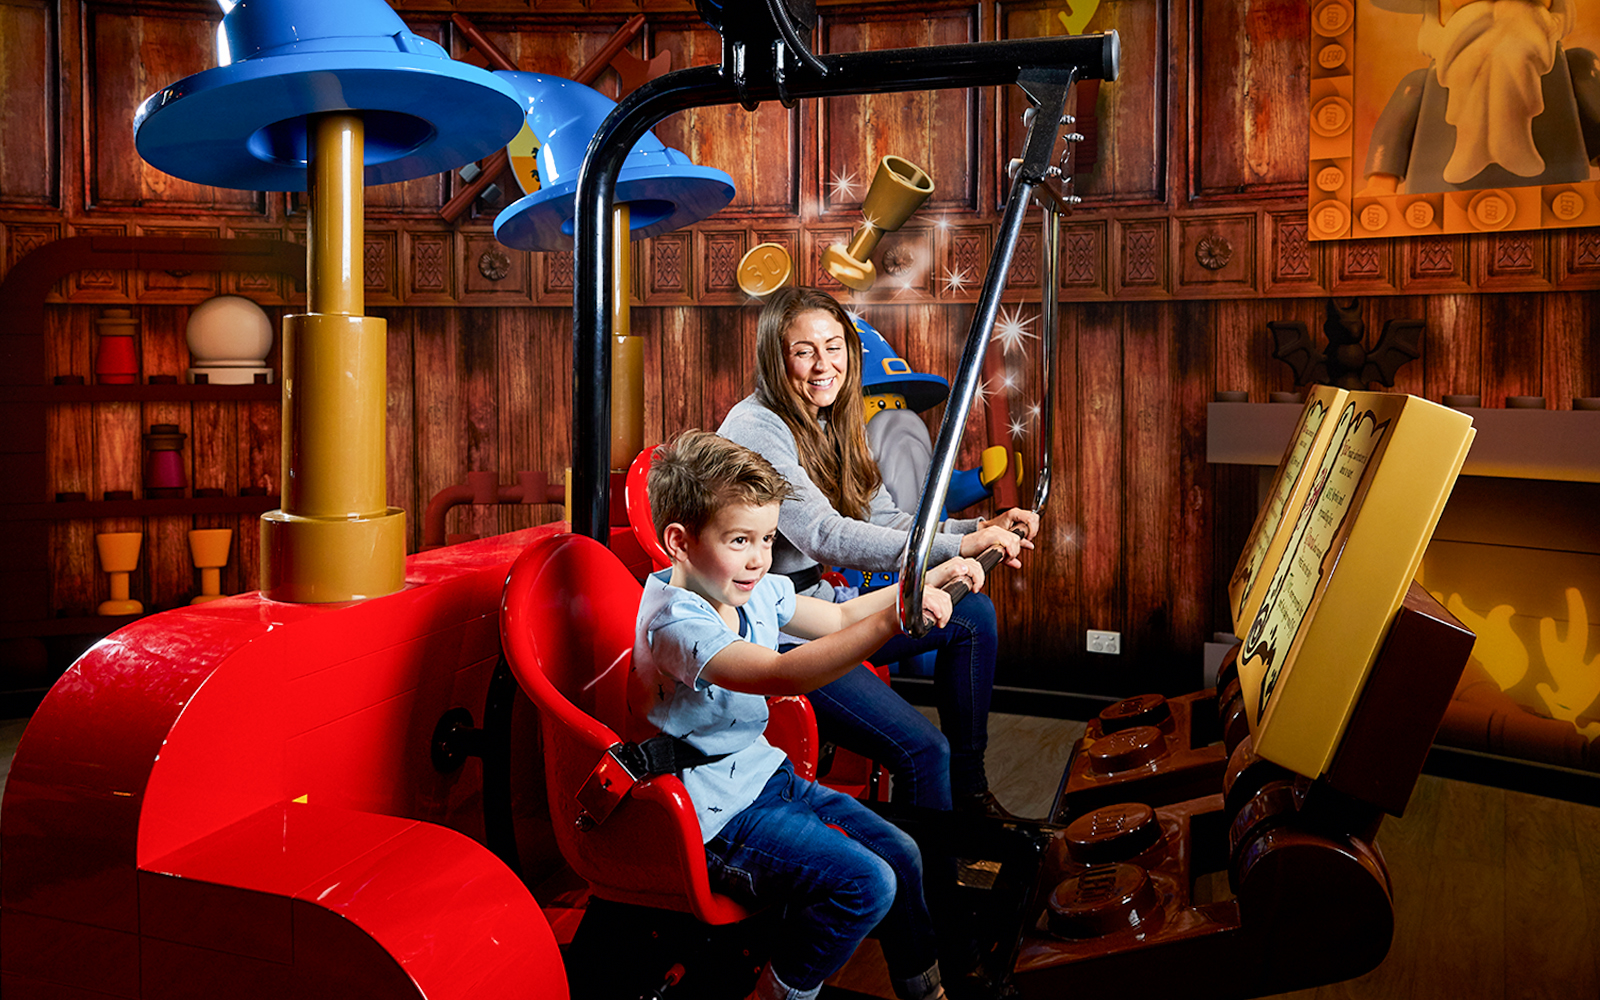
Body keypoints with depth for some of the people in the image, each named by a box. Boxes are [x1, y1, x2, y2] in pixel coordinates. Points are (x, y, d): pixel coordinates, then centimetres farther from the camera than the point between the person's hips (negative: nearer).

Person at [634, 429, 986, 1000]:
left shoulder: (756, 592, 1)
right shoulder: (675, 622, -28)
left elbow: (838, 618, 16)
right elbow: (779, 676, -42)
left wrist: (928, 582, 4)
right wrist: (891, 620, -50)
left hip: (767, 775, 9)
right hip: (717, 818, -9)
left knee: (899, 855, 6)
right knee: (865, 883, -18)